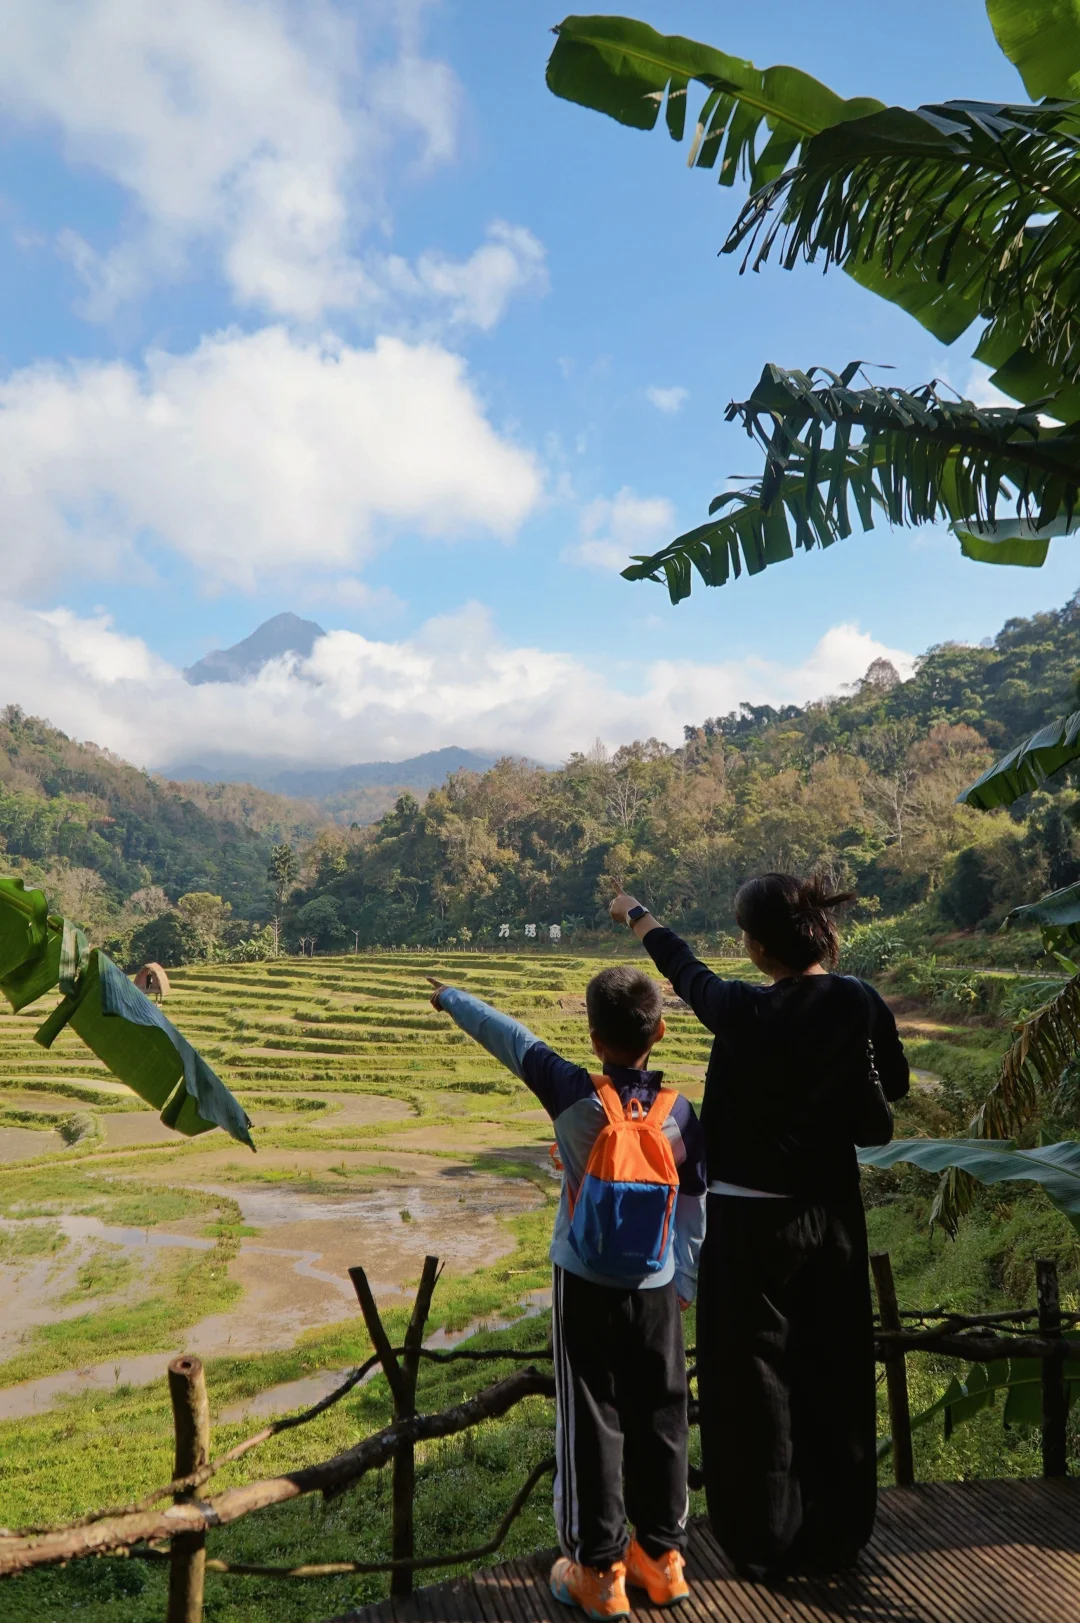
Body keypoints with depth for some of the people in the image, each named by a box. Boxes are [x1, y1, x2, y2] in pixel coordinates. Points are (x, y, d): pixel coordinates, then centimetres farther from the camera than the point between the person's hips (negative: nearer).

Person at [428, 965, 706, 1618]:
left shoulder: (575, 1097, -16)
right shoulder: (680, 1112, -9)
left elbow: (510, 1036, -4)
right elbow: (695, 1209, 0)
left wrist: (452, 996, 11)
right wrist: (687, 1285, 15)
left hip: (584, 1288, -2)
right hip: (657, 1292, 2)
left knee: (590, 1423, 9)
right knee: (659, 1420, 16)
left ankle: (599, 1570, 19)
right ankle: (663, 1555, 29)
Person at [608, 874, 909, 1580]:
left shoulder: (747, 1014, -22)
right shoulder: (862, 1004, -11)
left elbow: (687, 970, -1)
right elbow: (893, 1085, 7)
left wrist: (636, 913, 17)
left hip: (753, 1222, -4)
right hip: (834, 1214, 5)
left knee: (755, 1382, 11)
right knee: (835, 1377, 18)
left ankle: (768, 1542, 24)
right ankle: (839, 1535, 33)